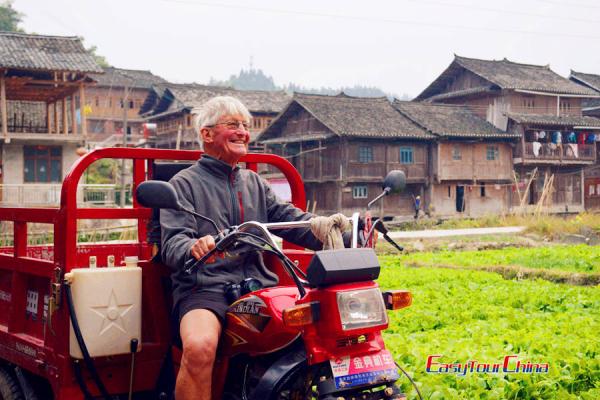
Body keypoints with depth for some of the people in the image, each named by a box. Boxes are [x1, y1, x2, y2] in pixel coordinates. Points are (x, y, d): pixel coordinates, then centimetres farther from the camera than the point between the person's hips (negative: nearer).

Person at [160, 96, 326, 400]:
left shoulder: (254, 183, 25)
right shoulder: (185, 184, 8)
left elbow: (290, 218, 10)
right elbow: (173, 242, -6)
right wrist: (194, 248, -32)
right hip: (205, 289, -4)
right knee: (199, 347, -35)